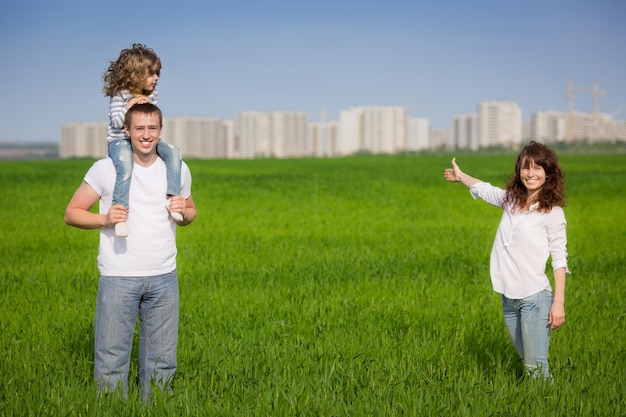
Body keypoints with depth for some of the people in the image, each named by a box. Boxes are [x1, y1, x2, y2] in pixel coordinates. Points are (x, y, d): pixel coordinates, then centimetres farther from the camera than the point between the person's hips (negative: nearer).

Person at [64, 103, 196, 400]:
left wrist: (183, 211, -2)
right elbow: (72, 213, 3)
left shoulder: (177, 170, 8)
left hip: (164, 278, 3)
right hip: (118, 277, -3)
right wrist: (104, 219, -15)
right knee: (111, 359, -1)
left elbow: (191, 212, 21)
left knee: (161, 361, 9)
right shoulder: (106, 169, -1)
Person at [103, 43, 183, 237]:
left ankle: (171, 197, -19)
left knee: (173, 152, -16)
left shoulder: (152, 95, 7)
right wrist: (128, 107, -22)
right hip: (120, 142, -6)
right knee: (126, 167, -36)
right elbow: (116, 122, -13)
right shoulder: (120, 96, -9)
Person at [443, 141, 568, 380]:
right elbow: (483, 189, 29)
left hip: (534, 297, -6)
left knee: (536, 367, -9)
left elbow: (559, 259, -8)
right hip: (508, 297, 6)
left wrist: (559, 302, -13)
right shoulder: (511, 200, 10)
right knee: (526, 361, 11)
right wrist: (460, 176, 45)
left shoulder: (552, 212, -6)